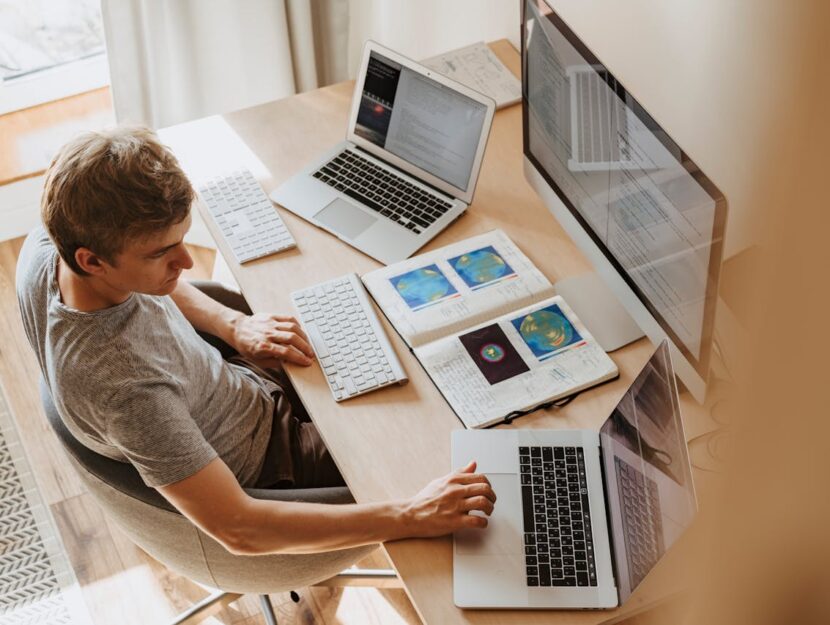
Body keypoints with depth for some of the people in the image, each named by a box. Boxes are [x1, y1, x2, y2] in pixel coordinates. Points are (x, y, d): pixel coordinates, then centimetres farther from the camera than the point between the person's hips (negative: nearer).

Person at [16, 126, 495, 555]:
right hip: (262, 464, -7)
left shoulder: (49, 244, -21)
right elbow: (237, 528, -40)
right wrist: (409, 517, -41)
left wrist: (231, 324, -10)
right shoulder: (125, 386, -44)